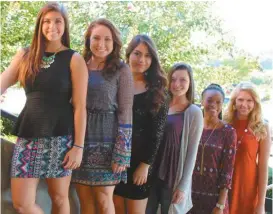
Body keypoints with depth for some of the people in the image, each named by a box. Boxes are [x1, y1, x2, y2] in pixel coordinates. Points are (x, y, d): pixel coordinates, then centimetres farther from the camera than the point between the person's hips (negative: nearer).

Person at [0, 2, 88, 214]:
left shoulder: (74, 59, -2)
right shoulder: (25, 56, 9)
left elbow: (80, 106, -6)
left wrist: (78, 145, -10)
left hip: (60, 137, -3)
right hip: (28, 135, 3)